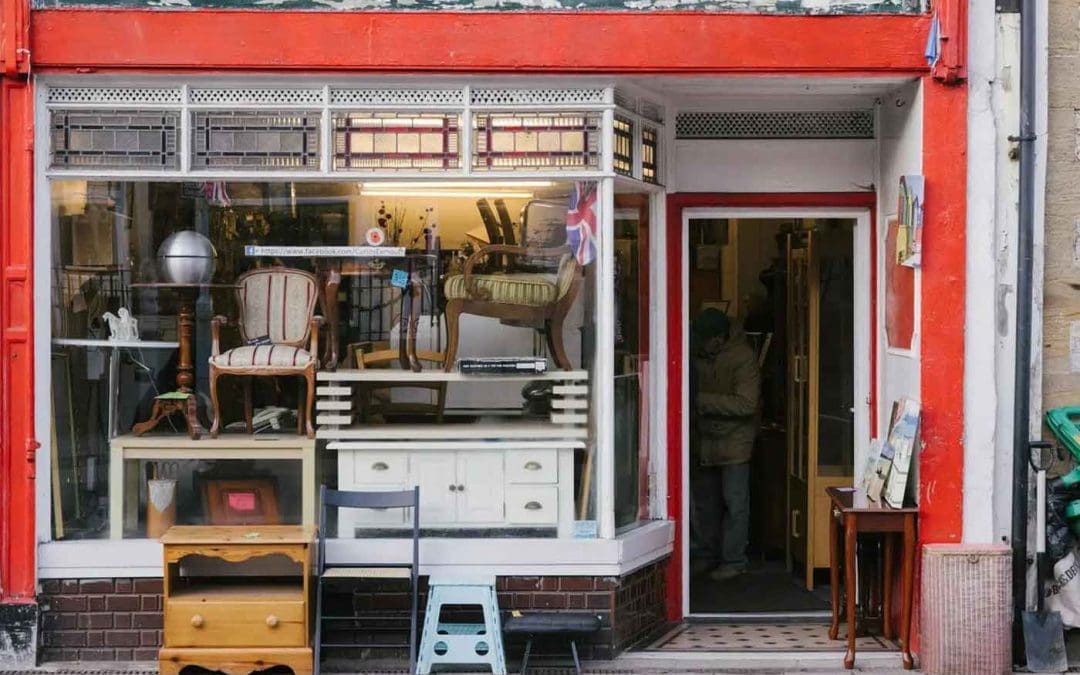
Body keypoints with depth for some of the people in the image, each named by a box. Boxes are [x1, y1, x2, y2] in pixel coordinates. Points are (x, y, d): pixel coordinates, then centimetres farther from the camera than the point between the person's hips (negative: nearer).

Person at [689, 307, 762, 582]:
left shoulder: (743, 358, -19)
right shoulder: (698, 355, -1)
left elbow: (746, 404, -26)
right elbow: (690, 384, 18)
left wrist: (701, 400, -27)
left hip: (734, 439, -6)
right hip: (703, 439, 6)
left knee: (735, 502, -1)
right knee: (704, 500, 13)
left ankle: (734, 561, 7)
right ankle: (708, 556, 25)